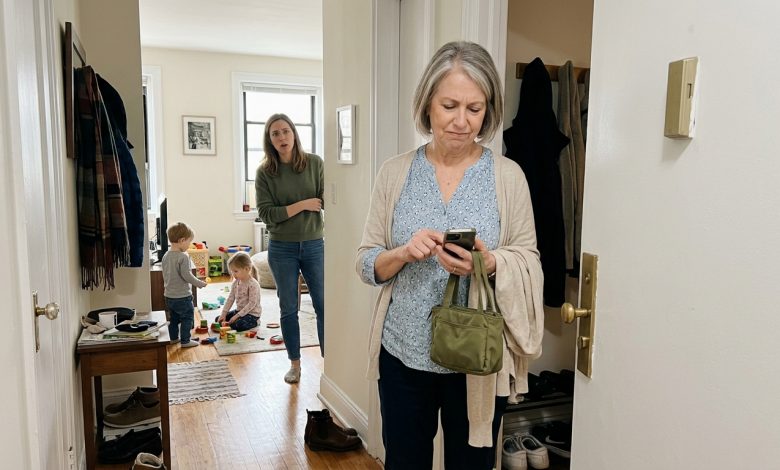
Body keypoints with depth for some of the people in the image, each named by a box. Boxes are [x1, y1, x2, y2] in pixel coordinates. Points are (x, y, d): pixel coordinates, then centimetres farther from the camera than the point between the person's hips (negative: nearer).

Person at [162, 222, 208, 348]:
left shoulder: (165, 256, 4)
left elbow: (164, 275, 13)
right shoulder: (183, 256, -21)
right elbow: (187, 275, -23)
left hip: (169, 295, 8)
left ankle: (174, 338, 33)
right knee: (187, 317, 6)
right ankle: (185, 341, 9)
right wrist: (200, 284, -11)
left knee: (174, 317, 22)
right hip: (182, 295, -8)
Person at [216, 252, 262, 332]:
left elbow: (252, 303, -24)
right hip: (239, 310, 8)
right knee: (218, 319, 2)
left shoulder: (253, 284, -22)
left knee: (238, 326, -31)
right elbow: (230, 299, 5)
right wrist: (224, 314, -5)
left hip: (252, 313, -8)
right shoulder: (236, 283, 3)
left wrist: (237, 316, -25)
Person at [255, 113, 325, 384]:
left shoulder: (314, 163, -3)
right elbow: (266, 214, -11)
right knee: (288, 309, 10)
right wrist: (303, 204, -16)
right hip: (282, 248, 0)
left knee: (324, 306, 4)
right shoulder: (264, 172, -4)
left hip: (314, 245, 0)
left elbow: (327, 200, -8)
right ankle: (295, 363, 26)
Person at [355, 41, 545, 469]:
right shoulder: (395, 172, -2)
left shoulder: (508, 176, -5)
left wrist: (491, 263, -22)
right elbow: (365, 263, 0)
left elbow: (529, 262, -2)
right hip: (402, 355, 2)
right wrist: (403, 253, -20)